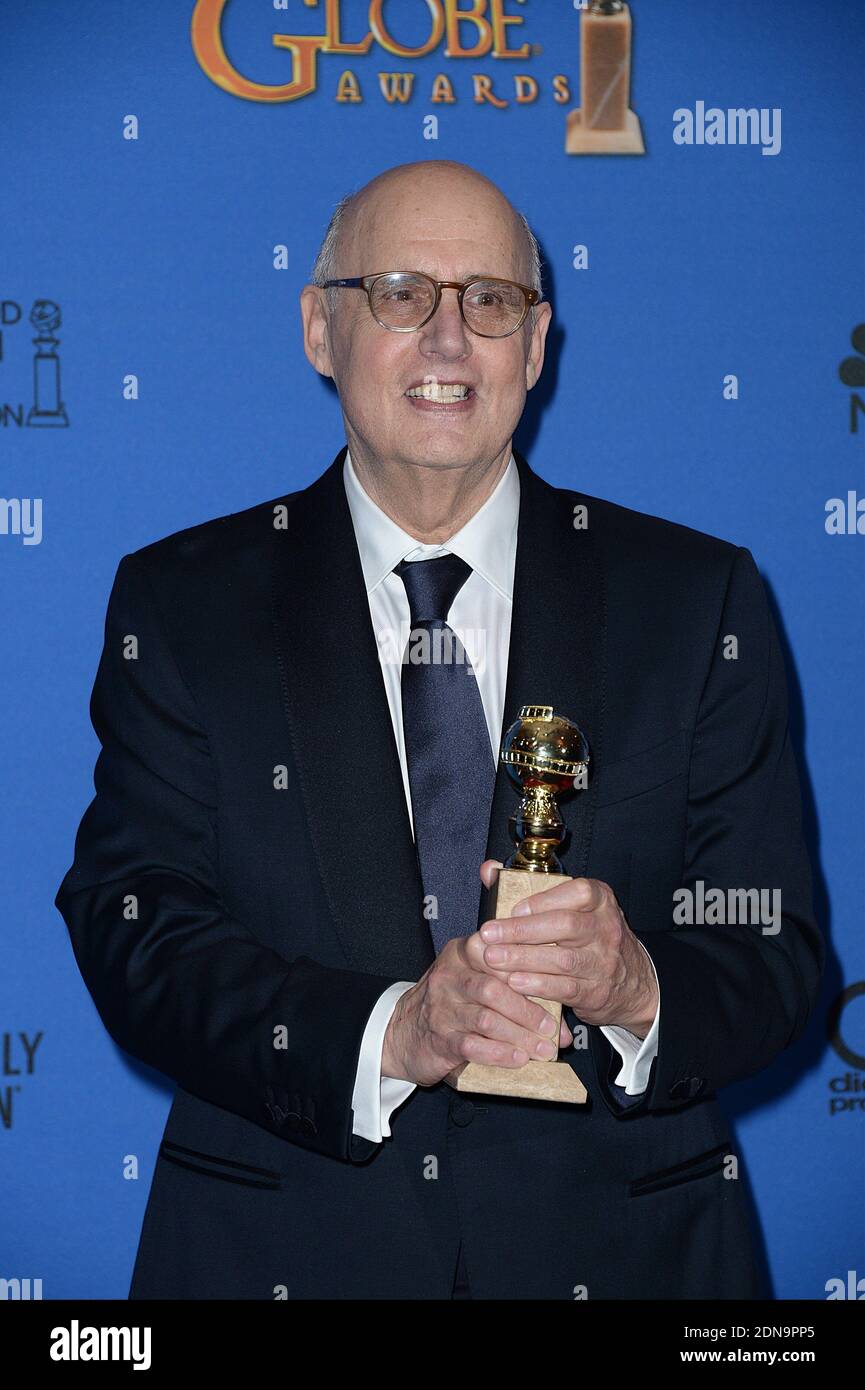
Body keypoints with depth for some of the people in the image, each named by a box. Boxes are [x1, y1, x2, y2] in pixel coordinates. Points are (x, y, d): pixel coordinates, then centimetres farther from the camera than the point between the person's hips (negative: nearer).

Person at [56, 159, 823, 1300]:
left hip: (623, 1249, 1)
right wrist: (389, 1033, -25)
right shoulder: (180, 605, 0)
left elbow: (776, 951, -3)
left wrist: (638, 991, -25)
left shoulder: (698, 598, 0)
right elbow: (135, 939, -10)